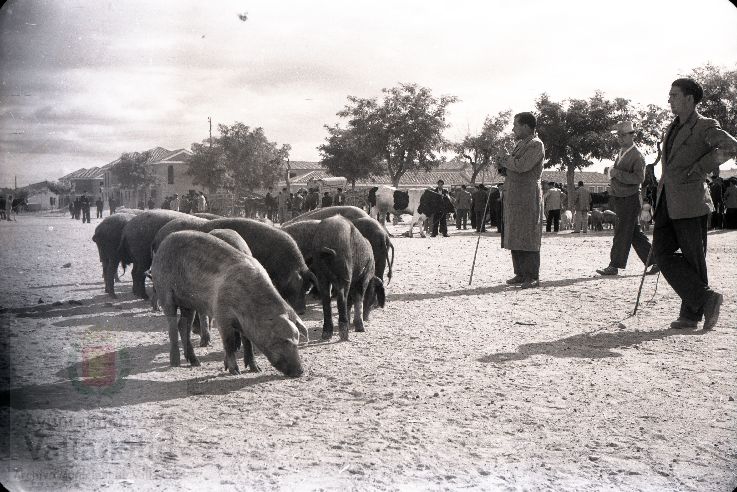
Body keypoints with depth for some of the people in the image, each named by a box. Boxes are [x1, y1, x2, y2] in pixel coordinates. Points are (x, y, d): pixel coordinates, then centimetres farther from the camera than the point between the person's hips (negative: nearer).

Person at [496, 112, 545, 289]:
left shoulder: (536, 145, -9)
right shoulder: (520, 144, 21)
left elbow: (521, 166, -21)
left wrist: (504, 160, -5)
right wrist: (503, 167, 7)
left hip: (528, 197, -9)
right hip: (513, 197, 9)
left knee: (528, 237, -8)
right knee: (515, 237, 9)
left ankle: (533, 277, -5)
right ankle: (520, 274, 15)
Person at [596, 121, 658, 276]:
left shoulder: (637, 155, -11)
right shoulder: (621, 153, 15)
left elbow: (639, 178, -21)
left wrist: (618, 174, -22)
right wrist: (612, 173, 11)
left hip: (629, 198, -9)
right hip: (619, 198, 9)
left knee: (622, 233, -5)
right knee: (635, 233, 11)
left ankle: (614, 266, -2)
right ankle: (653, 260, 18)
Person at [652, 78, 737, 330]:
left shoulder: (705, 126, -5)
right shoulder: (672, 128, 20)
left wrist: (700, 169, -19)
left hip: (690, 203, -7)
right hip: (667, 202, 8)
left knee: (693, 259, 0)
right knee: (663, 253, -2)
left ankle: (691, 314, 9)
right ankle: (705, 299, 5)